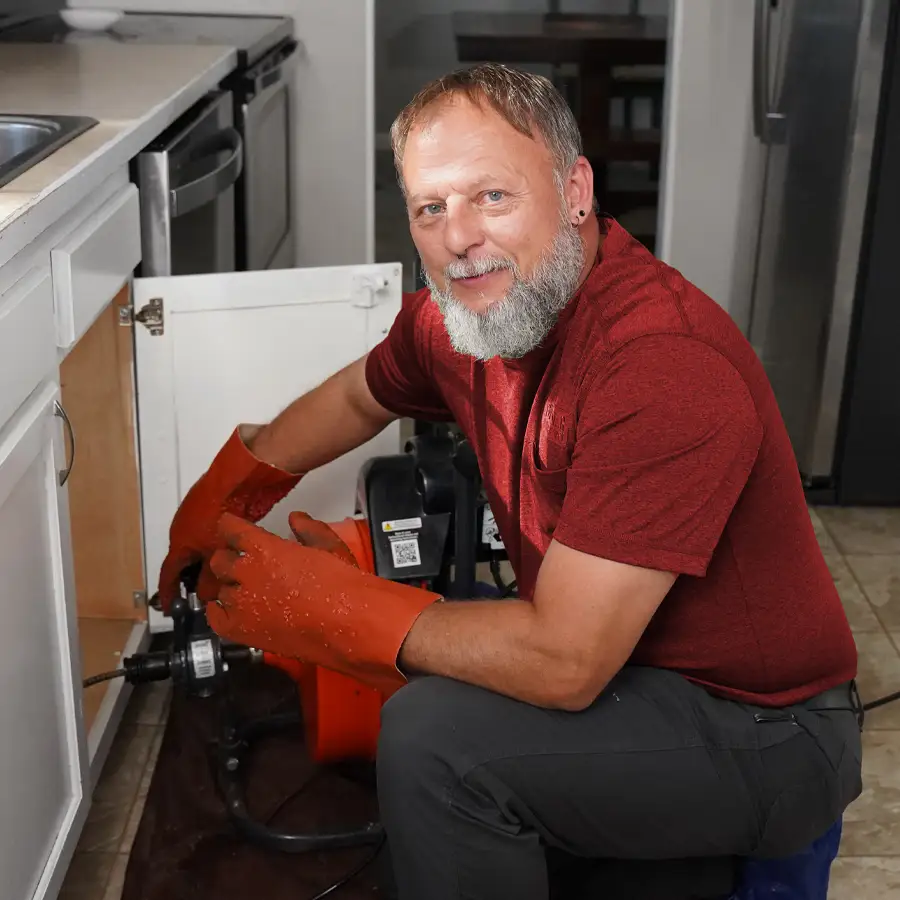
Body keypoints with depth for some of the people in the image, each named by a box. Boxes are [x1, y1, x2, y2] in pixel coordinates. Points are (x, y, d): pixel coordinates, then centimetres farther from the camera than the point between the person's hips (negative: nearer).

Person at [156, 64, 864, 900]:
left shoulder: (665, 367, -31)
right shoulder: (454, 314, -5)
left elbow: (563, 664, -31)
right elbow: (356, 397, 20)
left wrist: (326, 605, -21)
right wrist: (224, 494, 18)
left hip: (766, 736, -8)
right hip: (622, 658, 8)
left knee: (434, 737, -24)